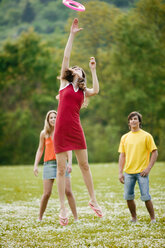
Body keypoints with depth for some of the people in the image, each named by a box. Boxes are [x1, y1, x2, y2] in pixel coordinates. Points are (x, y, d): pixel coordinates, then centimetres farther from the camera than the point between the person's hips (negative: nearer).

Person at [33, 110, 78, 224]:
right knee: (47, 193, -6)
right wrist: (36, 165, 6)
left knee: (68, 191, -7)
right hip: (49, 163, 0)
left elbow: (69, 148, 2)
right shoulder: (44, 133, 9)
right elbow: (40, 150, 14)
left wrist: (70, 163, -11)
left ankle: (76, 218, -3)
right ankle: (40, 218, 10)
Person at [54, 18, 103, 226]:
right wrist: (72, 35, 4)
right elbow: (66, 57, 5)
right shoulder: (64, 83, 11)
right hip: (61, 130, -2)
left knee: (84, 165, 6)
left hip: (76, 130, 2)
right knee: (61, 168, 0)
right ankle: (62, 208, 4)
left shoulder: (83, 91, 15)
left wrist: (93, 70, 0)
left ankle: (93, 200, 17)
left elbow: (96, 91, -9)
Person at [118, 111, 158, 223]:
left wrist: (148, 168, -9)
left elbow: (154, 153, -1)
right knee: (128, 197, 2)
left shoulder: (146, 136, 0)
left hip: (142, 172, -4)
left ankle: (153, 219, 7)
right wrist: (120, 172, 6)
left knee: (146, 197, -7)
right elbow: (122, 155, 13)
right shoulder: (125, 137, 11)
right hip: (128, 172, 4)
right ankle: (134, 218, 17)